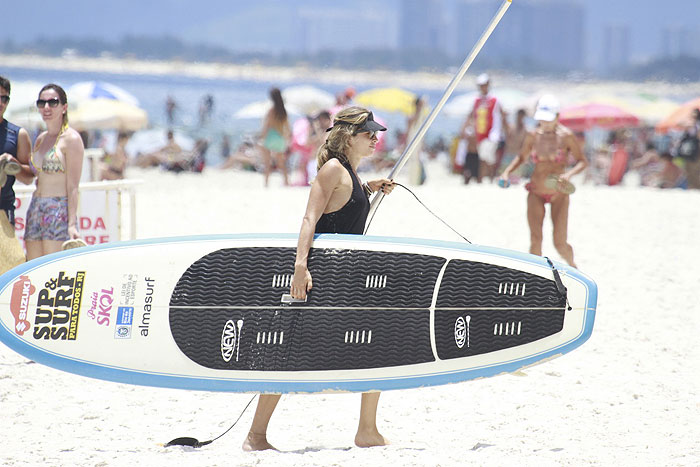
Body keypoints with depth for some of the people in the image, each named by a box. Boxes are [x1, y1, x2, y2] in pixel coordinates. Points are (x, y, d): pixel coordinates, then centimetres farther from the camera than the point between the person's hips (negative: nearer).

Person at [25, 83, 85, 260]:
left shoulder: (71, 139, -6)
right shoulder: (41, 139, 17)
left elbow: (72, 186, -11)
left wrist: (72, 224, -17)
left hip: (60, 212, -8)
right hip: (36, 211, 8)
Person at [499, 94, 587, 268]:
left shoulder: (566, 136, -11)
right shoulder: (533, 136, -2)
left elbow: (583, 162, -6)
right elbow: (522, 157, 15)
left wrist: (569, 174, -25)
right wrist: (507, 171, -2)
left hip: (559, 194, -2)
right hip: (536, 193, 2)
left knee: (560, 244, -2)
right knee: (535, 240, -10)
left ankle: (572, 266, 31)